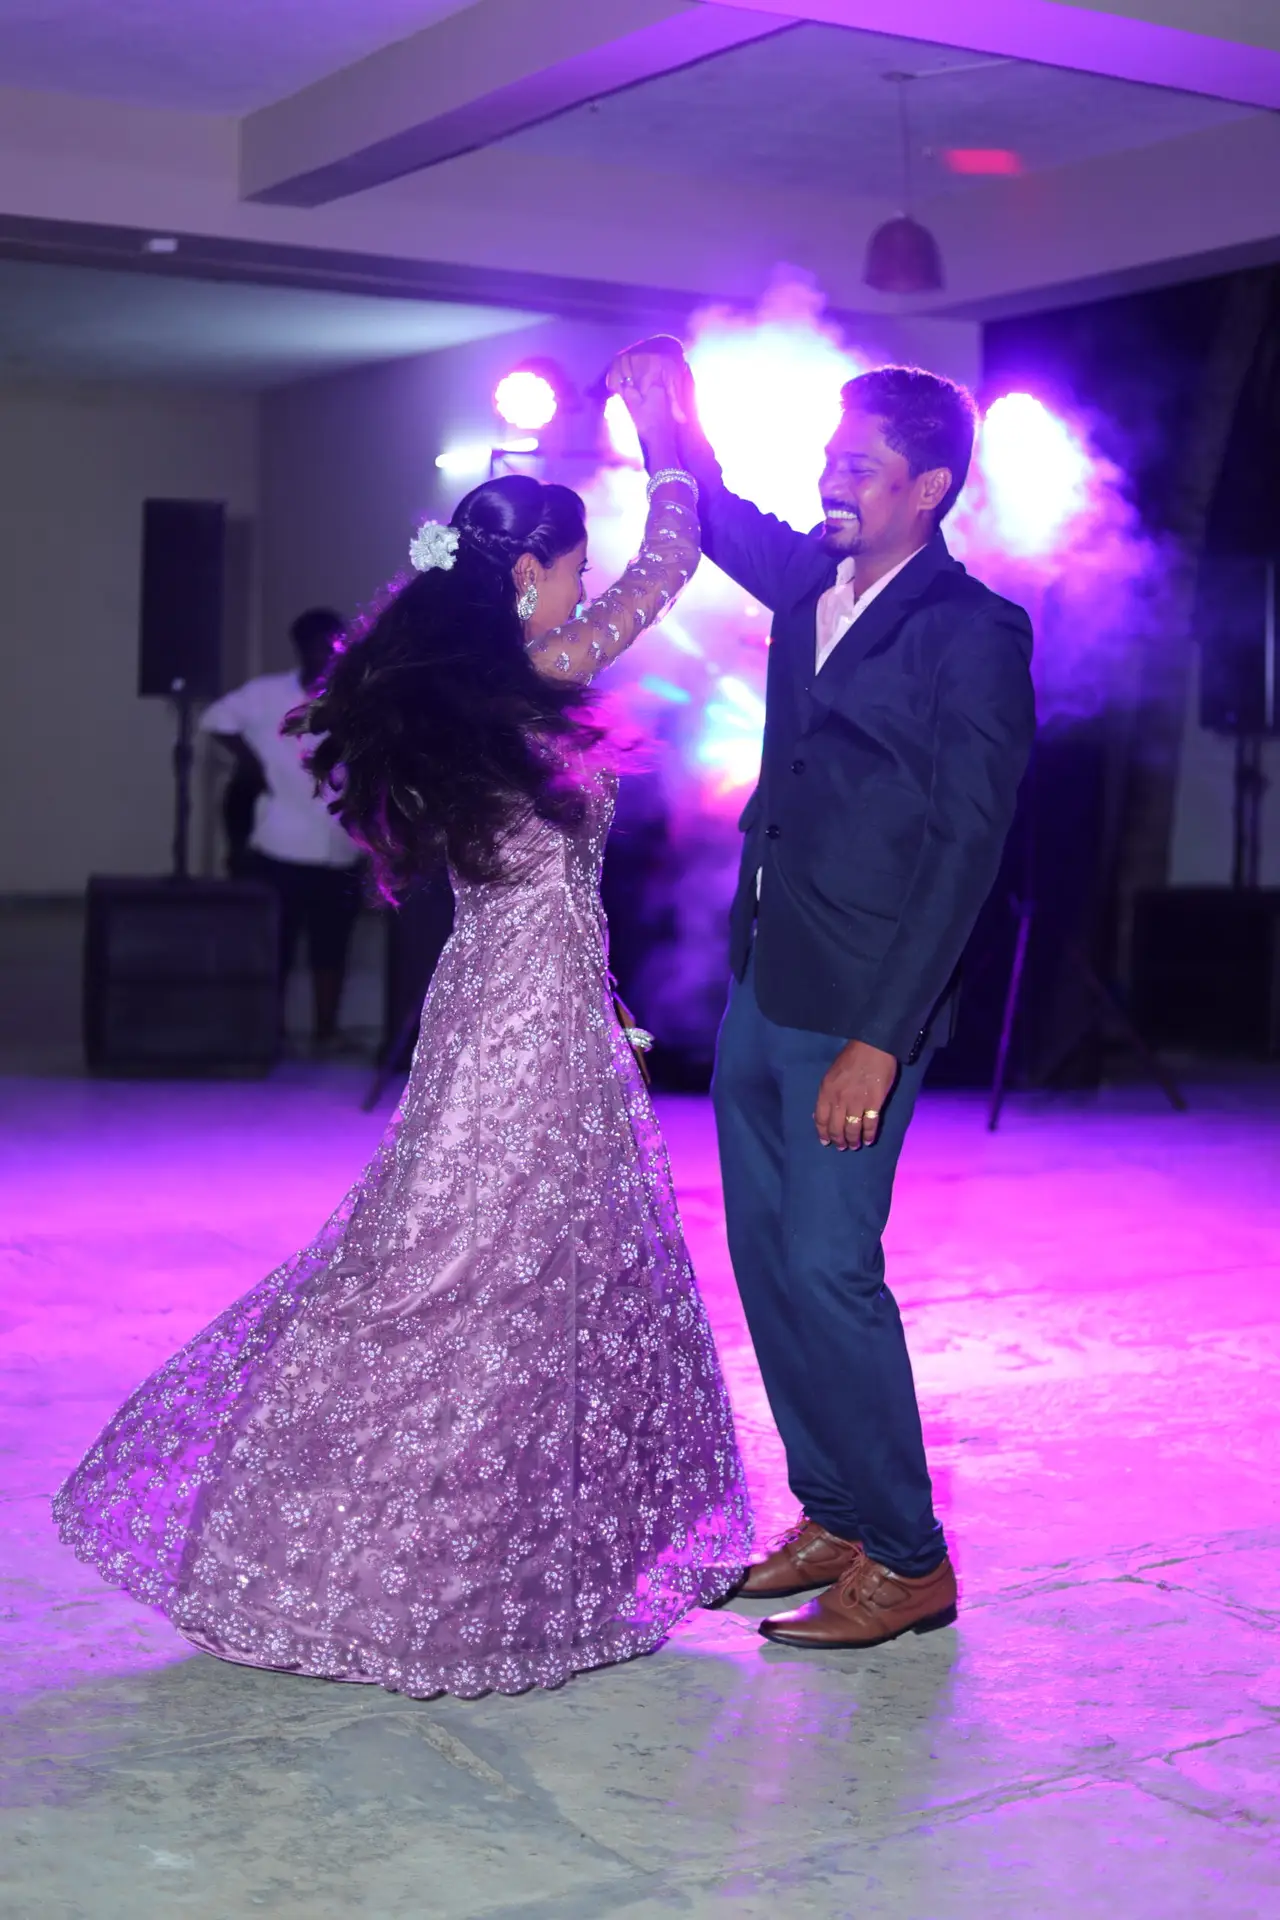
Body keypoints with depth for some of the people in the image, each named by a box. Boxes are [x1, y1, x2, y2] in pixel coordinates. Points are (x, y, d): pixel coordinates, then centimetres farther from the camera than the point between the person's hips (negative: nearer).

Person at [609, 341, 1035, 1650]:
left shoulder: (976, 632, -11)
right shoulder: (810, 583, 10)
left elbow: (965, 846, -15)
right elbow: (718, 521, 32)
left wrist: (880, 1040, -20)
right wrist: (673, 411, 12)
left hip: (857, 1006, -8)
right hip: (761, 988, 8)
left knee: (829, 1266, -6)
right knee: (766, 1258, 11)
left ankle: (907, 1561, 8)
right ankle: (832, 1521, 25)